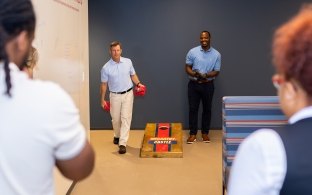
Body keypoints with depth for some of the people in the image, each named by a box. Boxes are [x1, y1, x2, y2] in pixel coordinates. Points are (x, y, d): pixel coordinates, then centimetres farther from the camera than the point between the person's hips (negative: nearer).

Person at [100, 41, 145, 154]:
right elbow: (104, 84, -1)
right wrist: (102, 100, 1)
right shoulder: (106, 68, -9)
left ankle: (122, 143, -7)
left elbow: (133, 75, 10)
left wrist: (138, 84, -7)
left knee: (126, 118, -7)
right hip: (115, 95, 0)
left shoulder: (128, 62, -4)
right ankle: (117, 136, 40)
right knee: (115, 119, 12)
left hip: (128, 94, 0)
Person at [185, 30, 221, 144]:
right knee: (193, 109, 1)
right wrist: (196, 74, -21)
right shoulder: (192, 52, -3)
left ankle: (205, 133, 21)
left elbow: (216, 72, -2)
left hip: (208, 85, 1)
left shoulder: (216, 54, -2)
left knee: (207, 109, 8)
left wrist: (206, 75, -22)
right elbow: (187, 68, 0)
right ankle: (193, 134, 10)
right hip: (194, 84, 0)